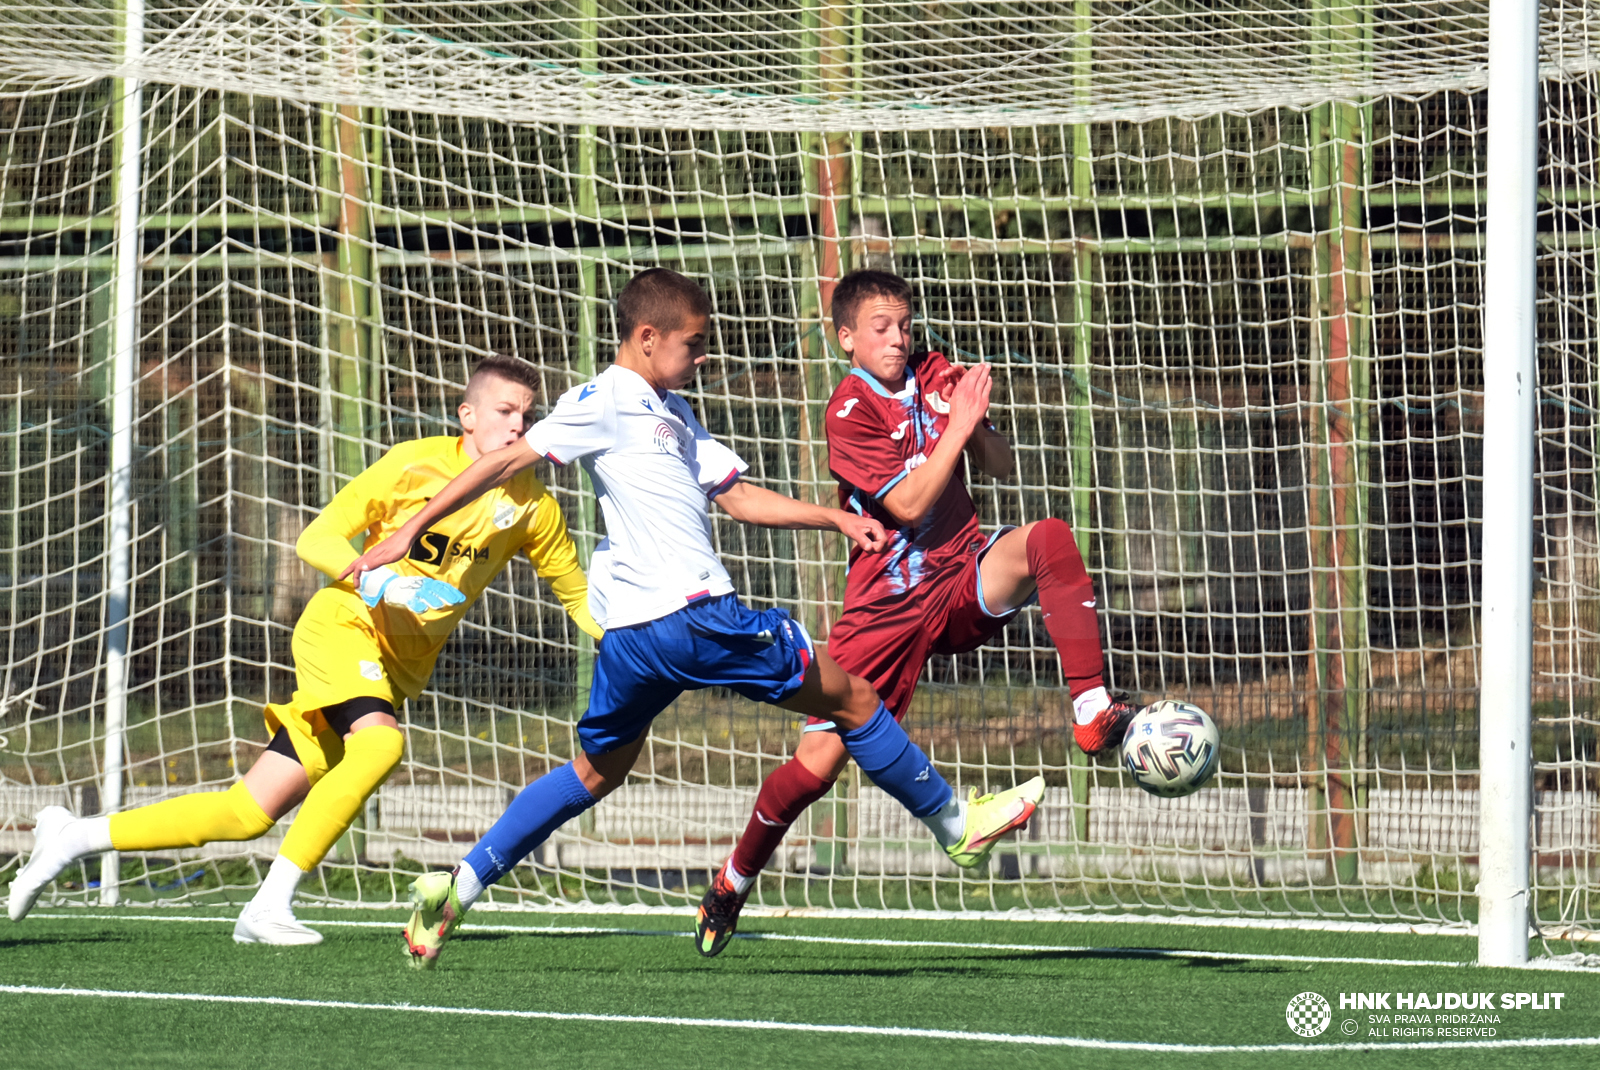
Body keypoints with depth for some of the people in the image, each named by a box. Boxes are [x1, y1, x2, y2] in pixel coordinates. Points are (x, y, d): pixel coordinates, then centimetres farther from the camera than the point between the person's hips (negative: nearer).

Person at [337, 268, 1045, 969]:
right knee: (851, 700, 3)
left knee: (596, 772, 18)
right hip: (689, 616, -10)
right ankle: (955, 824, 15)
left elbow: (736, 495, 25)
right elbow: (507, 461, -9)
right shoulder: (605, 402, -7)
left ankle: (459, 886, 11)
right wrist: (411, 530, -10)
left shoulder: (670, 412, 22)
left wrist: (834, 518, 17)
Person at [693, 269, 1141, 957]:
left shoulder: (934, 377, 6)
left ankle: (1093, 712, -28)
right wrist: (959, 424, -19)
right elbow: (908, 503, -18)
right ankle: (735, 878, 19)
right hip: (888, 605, -3)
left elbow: (1000, 467, 7)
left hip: (966, 579, 3)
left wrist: (973, 420, -12)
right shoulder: (850, 409, -10)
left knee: (1048, 540, -29)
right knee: (816, 764, -7)